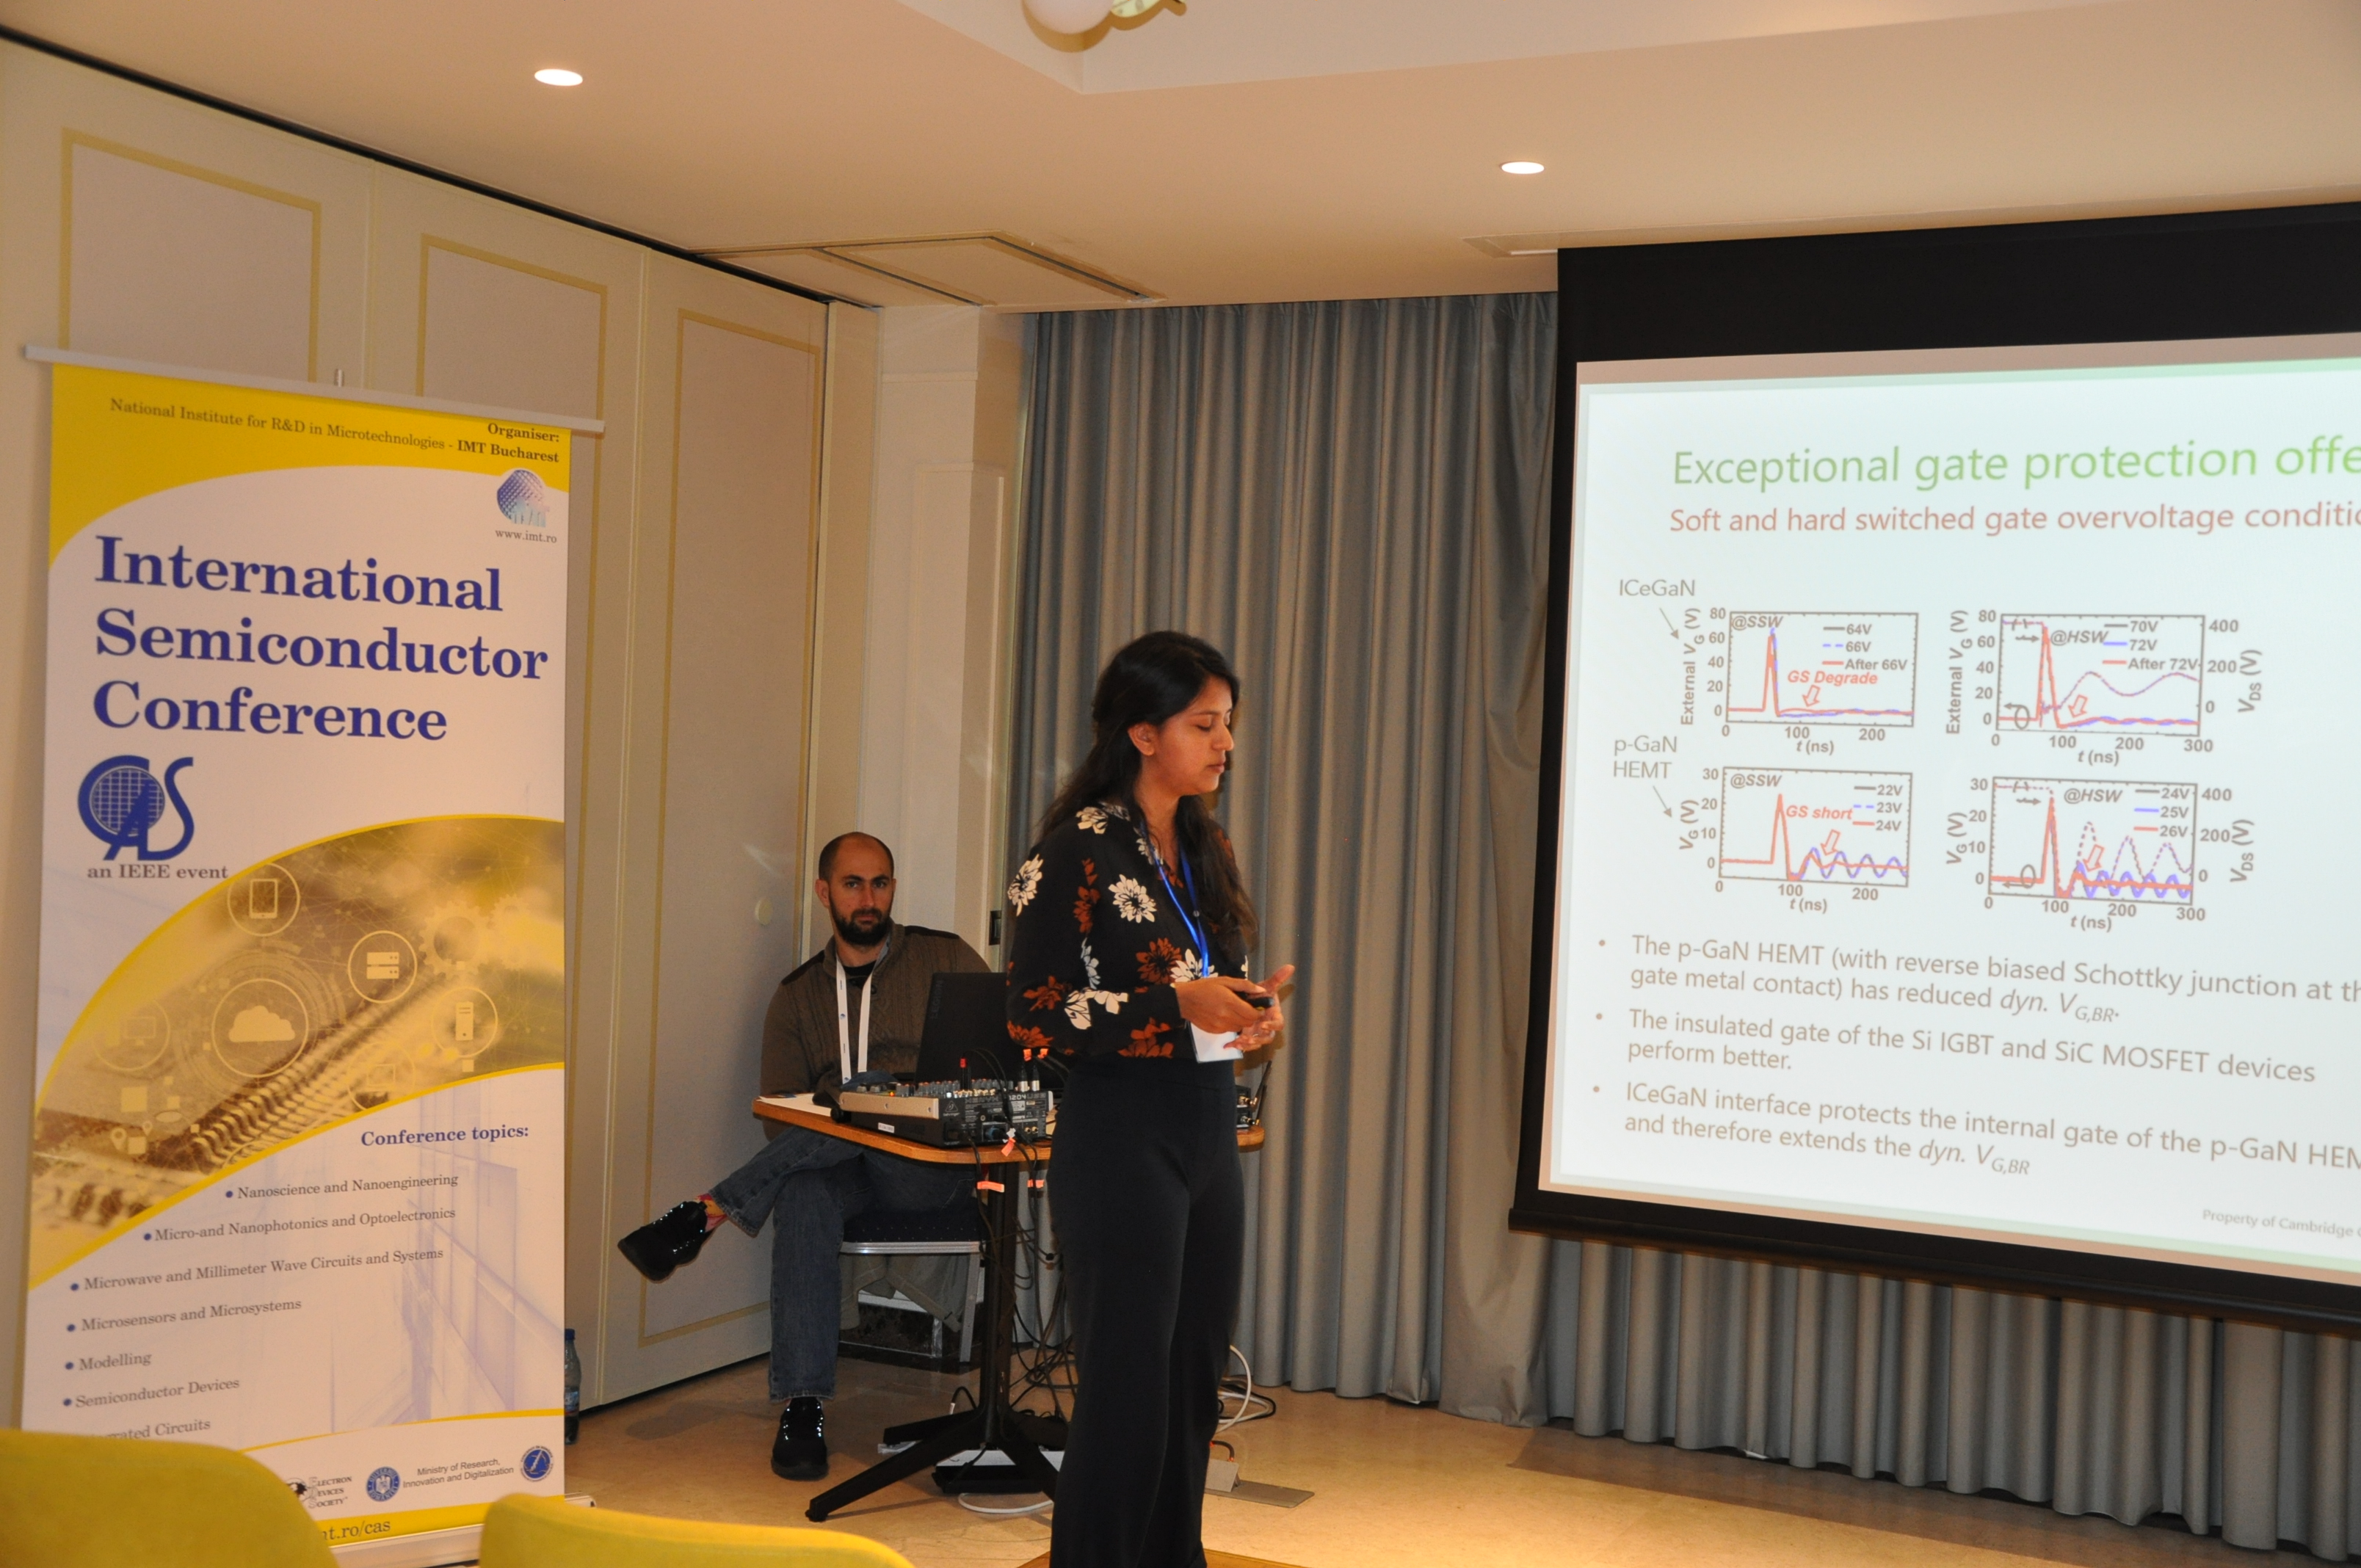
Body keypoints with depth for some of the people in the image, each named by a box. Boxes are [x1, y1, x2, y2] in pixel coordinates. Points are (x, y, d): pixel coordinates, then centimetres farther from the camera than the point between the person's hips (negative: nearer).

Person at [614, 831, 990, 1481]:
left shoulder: (944, 958, 10)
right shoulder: (798, 995, 16)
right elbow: (780, 1114, 10)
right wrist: (806, 1145, -12)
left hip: (933, 1167, -2)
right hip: (835, 1165, 2)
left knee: (868, 1090, -34)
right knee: (802, 1191, -34)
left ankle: (707, 1212, -29)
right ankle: (802, 1406, -35)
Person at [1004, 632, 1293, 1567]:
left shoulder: (1207, 851, 12)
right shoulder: (1077, 850, -10)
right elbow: (1032, 1014, -15)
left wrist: (1253, 1012, -1)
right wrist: (1179, 1003, -20)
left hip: (1211, 1137, 7)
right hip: (1123, 1140, -7)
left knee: (1193, 1387, 13)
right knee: (1126, 1389, -2)